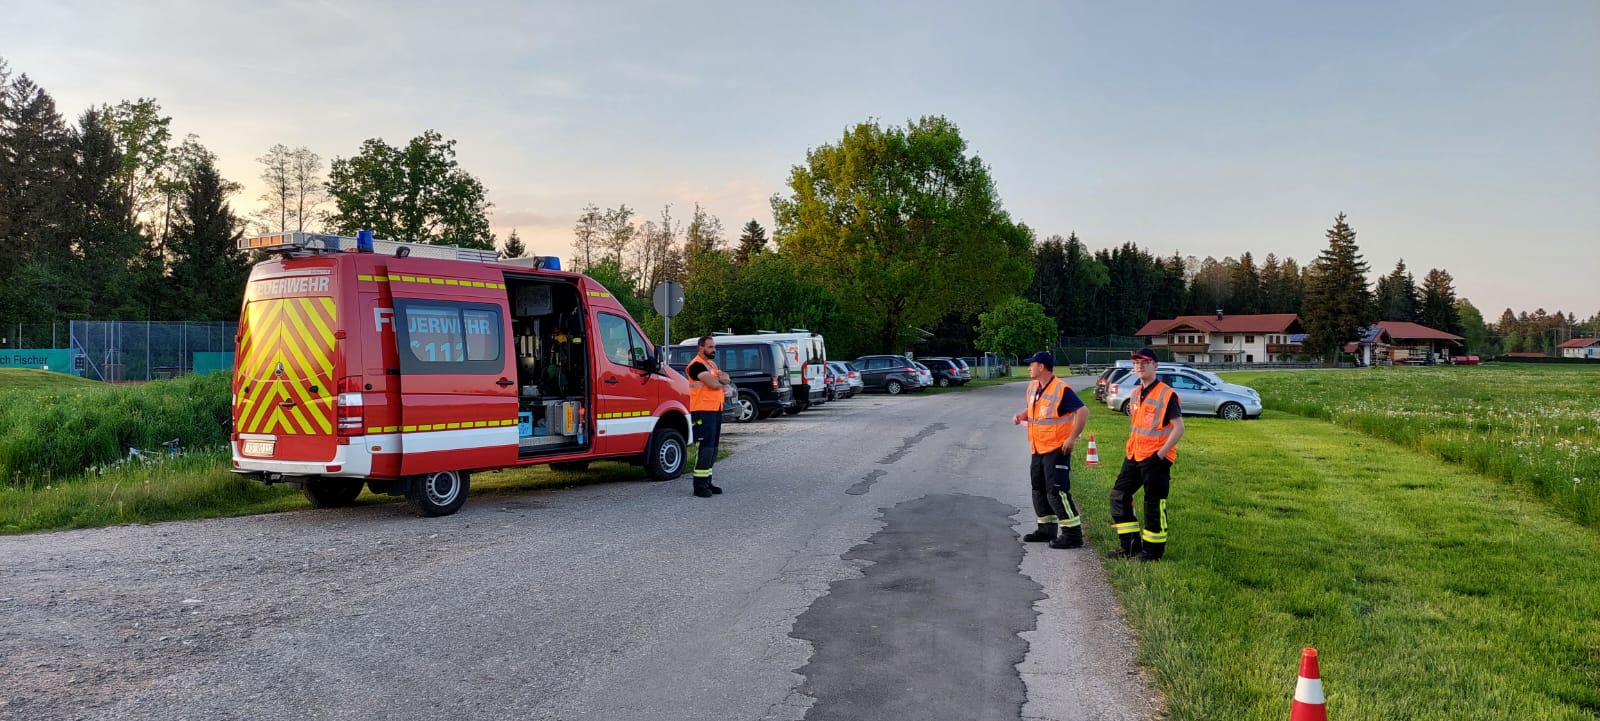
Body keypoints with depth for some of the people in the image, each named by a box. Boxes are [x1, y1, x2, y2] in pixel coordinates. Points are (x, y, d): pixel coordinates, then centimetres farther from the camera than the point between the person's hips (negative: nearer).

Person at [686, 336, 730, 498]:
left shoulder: (712, 364, 20)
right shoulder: (696, 365, -11)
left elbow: (726, 379, 8)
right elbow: (713, 384, -19)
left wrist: (717, 379, -13)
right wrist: (722, 381, 2)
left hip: (716, 410, 10)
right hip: (703, 411, -10)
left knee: (713, 448, 12)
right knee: (706, 448, -12)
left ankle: (707, 481, 20)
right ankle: (699, 485, -10)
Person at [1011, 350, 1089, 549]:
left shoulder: (1061, 389, -18)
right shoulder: (1033, 387, 10)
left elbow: (1083, 411, -22)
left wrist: (1072, 438, -22)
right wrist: (1021, 416, 4)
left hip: (1057, 450, -9)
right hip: (1038, 450, 9)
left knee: (1056, 491, -12)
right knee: (1039, 489, 15)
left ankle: (1073, 534, -5)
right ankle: (1047, 529, 28)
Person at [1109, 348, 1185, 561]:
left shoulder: (1166, 394, -12)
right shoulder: (1135, 394, 12)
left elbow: (1179, 428, -15)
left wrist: (1160, 454, -18)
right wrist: (1130, 449, 14)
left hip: (1155, 458, -8)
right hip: (1134, 456, 8)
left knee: (1154, 504, 0)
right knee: (1119, 495, 8)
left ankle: (1153, 549, 13)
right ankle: (1130, 545, 18)